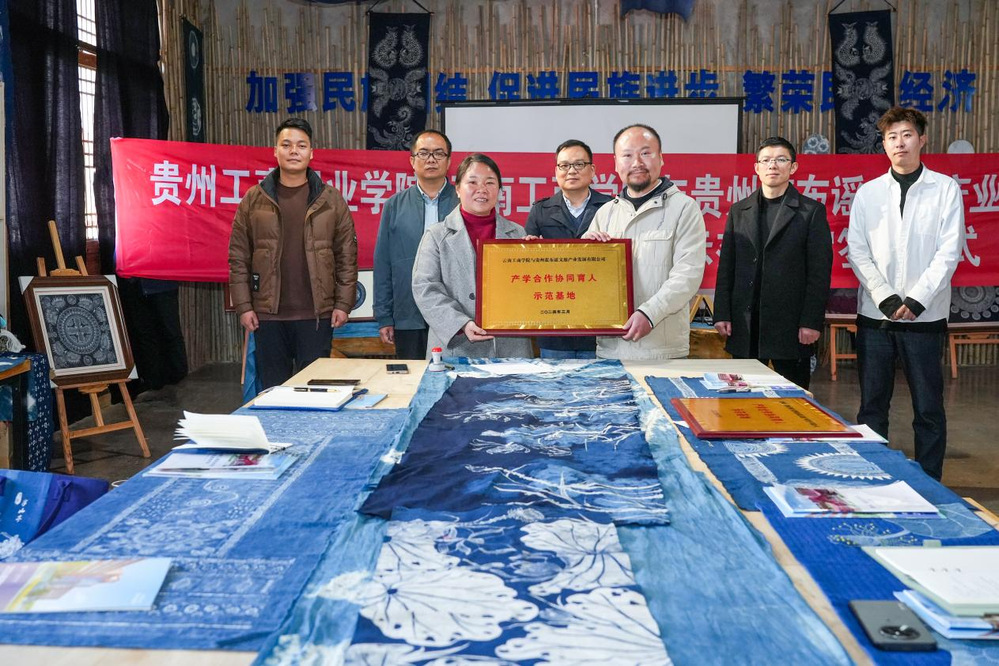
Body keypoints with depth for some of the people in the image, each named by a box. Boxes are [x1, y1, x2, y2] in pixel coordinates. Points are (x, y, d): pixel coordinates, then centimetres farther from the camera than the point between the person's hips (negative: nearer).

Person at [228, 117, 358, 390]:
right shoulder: (254, 200, 5)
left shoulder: (331, 200, 4)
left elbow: (347, 255, 4)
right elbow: (238, 257, 5)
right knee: (273, 388, 8)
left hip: (316, 315, -1)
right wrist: (243, 305, -1)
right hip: (268, 315, 1)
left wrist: (343, 303, -2)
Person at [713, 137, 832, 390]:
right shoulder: (738, 211, 13)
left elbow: (820, 271, -3)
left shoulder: (811, 211, 2)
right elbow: (726, 266, 10)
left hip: (791, 322, -3)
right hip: (744, 325, 3)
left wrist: (811, 321, -9)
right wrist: (722, 313, 3)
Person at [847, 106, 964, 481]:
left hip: (925, 316, -2)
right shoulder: (868, 193, 8)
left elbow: (949, 252, -4)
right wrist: (886, 298, -10)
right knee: (872, 406, 7)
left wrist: (916, 300, -13)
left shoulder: (946, 189, 3)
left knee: (929, 408, 4)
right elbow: (857, 251, 1)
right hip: (875, 315, 2)